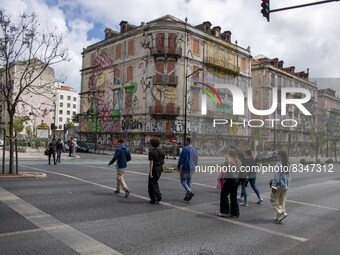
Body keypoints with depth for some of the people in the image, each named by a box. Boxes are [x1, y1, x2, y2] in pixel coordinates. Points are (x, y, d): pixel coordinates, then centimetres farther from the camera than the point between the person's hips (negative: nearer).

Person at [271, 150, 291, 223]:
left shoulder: (279, 164, -17)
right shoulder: (287, 164, 7)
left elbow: (276, 176, -19)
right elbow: (288, 177, 13)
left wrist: (273, 186, -17)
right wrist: (288, 185, 21)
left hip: (279, 185, -8)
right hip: (285, 186, 8)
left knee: (273, 199, 6)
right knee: (282, 201, 12)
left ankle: (282, 213, -7)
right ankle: (279, 218, 18)